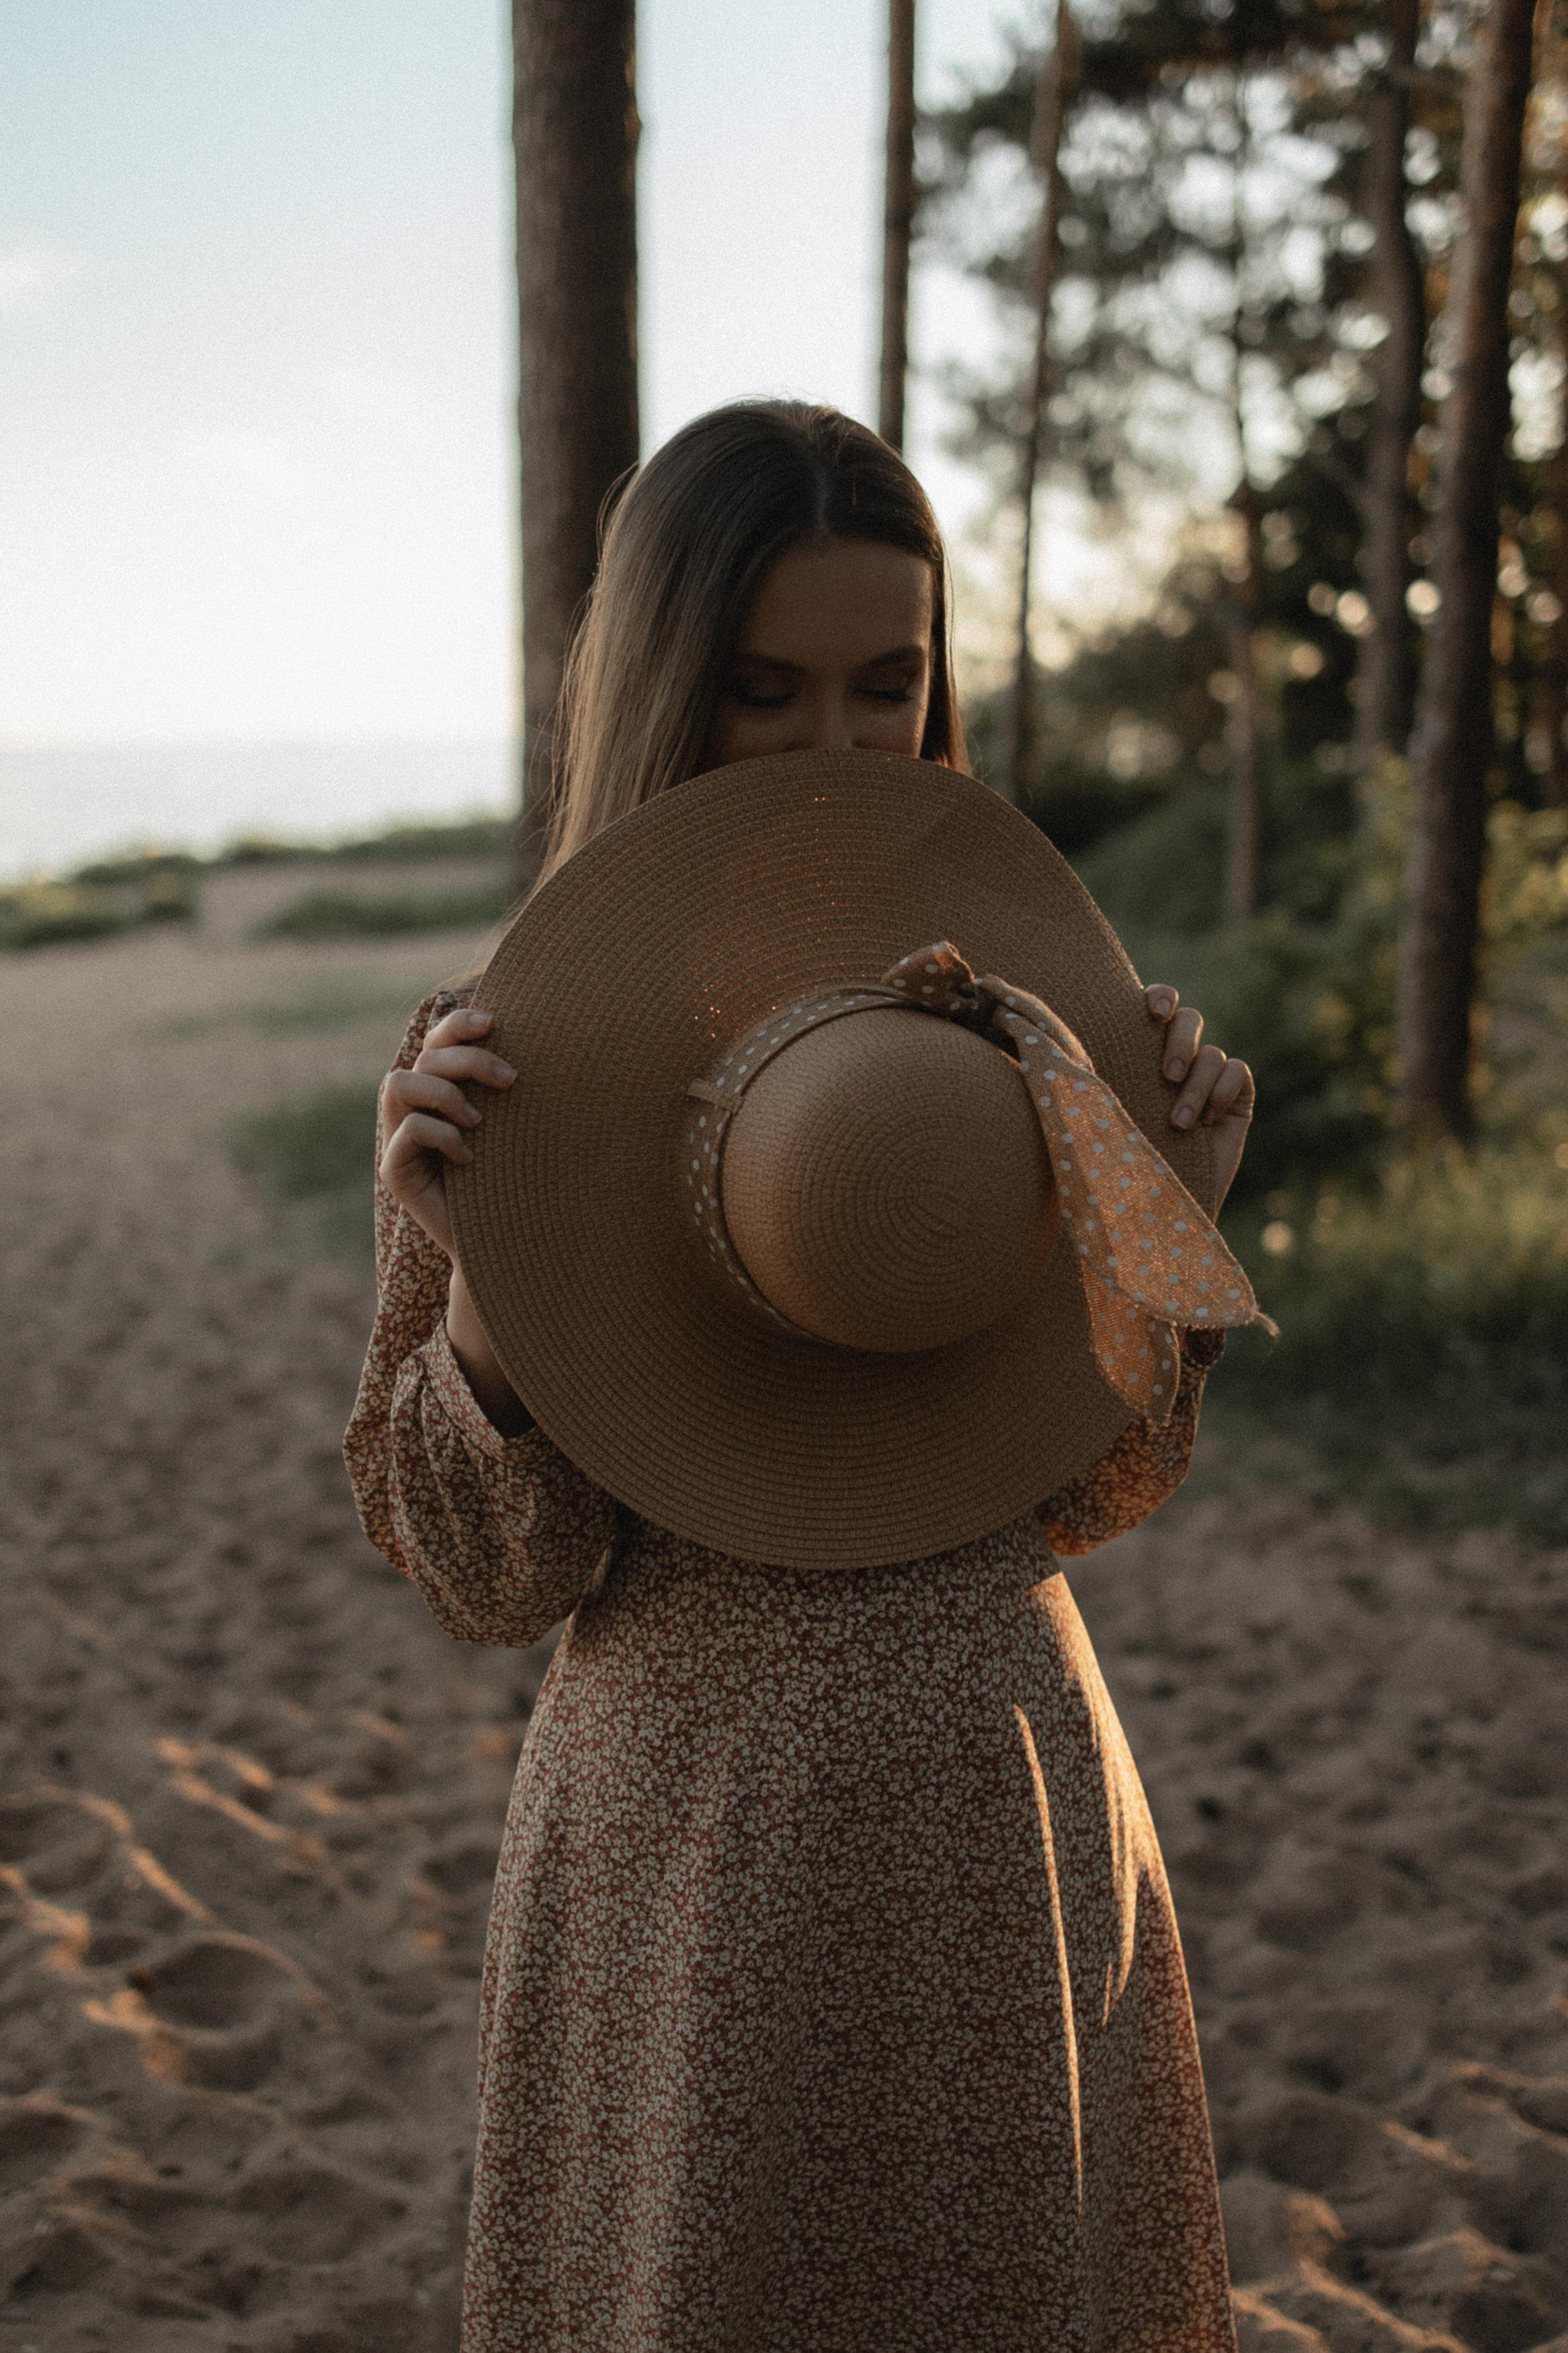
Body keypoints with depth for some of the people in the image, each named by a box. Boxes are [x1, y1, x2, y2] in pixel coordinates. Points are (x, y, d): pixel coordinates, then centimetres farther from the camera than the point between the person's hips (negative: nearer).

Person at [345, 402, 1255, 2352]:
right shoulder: (505, 1053, -10)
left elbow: (1081, 1494, 5)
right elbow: (487, 1577, -8)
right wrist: (477, 1262, -24)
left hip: (1013, 1822, 3)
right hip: (697, 1850, -3)